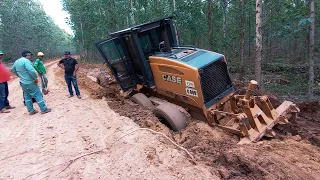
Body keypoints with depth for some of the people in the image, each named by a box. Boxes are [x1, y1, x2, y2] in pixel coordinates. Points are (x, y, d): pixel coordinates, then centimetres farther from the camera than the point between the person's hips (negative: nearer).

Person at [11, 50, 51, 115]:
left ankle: (31, 111, 22)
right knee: (38, 95, 0)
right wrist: (36, 78, -15)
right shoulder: (26, 61, -20)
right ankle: (44, 109, 5)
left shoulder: (16, 61, 9)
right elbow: (32, 71, -29)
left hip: (23, 83, 9)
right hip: (30, 83, -9)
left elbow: (13, 70, 25)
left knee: (27, 97, 15)